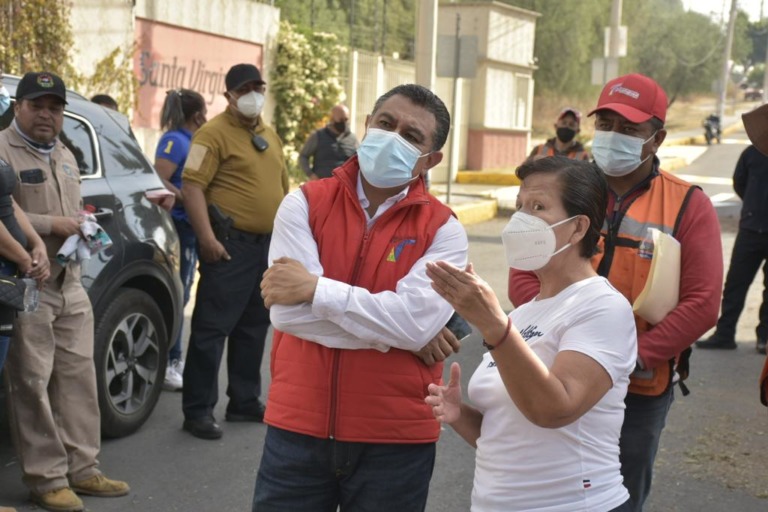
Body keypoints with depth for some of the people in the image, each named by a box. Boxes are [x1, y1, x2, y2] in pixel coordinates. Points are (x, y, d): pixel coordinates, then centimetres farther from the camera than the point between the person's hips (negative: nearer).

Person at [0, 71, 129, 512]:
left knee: (79, 376, 10)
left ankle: (82, 469, 18)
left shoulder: (65, 155, 19)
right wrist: (50, 224, -19)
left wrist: (83, 226, 9)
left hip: (71, 285, 8)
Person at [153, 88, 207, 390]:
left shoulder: (189, 141, 15)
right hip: (178, 224, -10)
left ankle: (174, 359, 25)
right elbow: (159, 181, -23)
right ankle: (165, 364, -4)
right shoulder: (175, 140, -12)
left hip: (189, 227, 10)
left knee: (180, 294, 15)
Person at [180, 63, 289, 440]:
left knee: (253, 327, 14)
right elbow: (192, 185, -16)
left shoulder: (270, 136, 17)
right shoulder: (214, 133, -9)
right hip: (230, 245, -8)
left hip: (268, 245, 8)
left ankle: (244, 402, 25)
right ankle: (198, 411, 1)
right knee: (212, 327, -5)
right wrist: (207, 238, -23)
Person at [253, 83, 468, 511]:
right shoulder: (304, 204, -1)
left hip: (395, 439, -1)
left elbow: (416, 320, -20)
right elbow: (287, 311, -13)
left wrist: (316, 289, -16)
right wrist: (394, 335, -14)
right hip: (298, 427, 1)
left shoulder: (443, 229, -4)